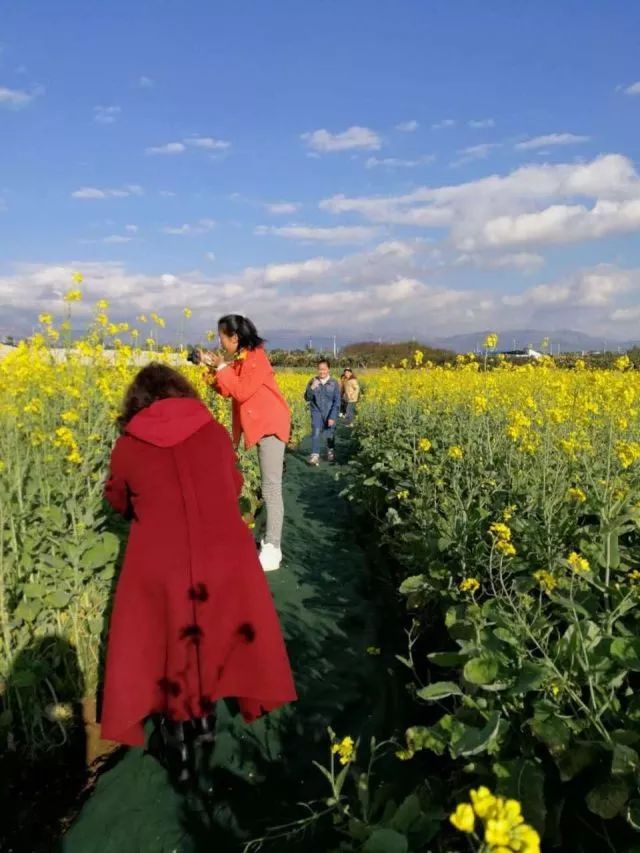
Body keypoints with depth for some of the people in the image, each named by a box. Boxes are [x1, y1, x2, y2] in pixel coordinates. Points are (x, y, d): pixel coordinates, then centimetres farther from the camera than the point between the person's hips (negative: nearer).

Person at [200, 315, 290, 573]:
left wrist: (222, 367, -14)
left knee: (271, 488, -8)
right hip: (258, 426, 9)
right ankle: (270, 540, 17)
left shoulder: (255, 358, -15)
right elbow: (229, 390, 11)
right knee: (268, 486, 10)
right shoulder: (238, 360, 12)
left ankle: (272, 550, -5)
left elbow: (241, 392, -19)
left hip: (271, 426, -9)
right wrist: (215, 368, 1)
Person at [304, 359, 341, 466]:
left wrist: (333, 417, -15)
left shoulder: (334, 383, -8)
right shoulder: (312, 382, -4)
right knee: (316, 432, -18)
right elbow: (307, 398, -6)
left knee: (330, 434, 12)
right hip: (317, 411, 0)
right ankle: (315, 456, -20)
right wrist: (312, 388, -25)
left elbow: (337, 402, -8)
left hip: (330, 413, 0)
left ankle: (331, 451, 39)